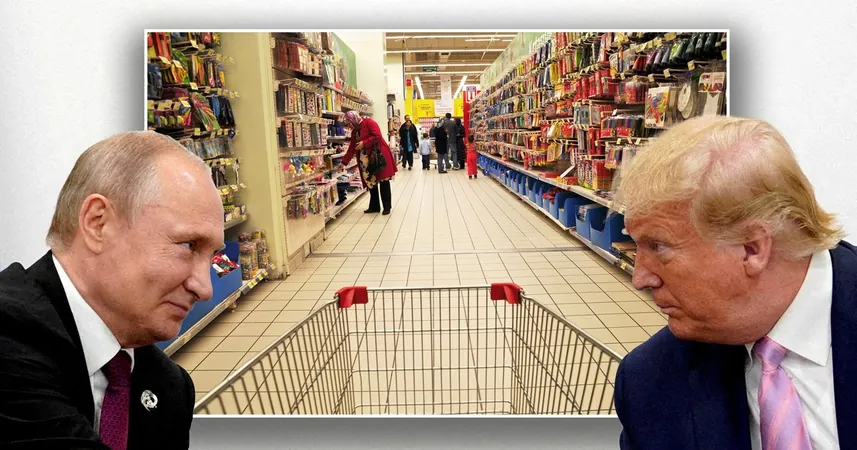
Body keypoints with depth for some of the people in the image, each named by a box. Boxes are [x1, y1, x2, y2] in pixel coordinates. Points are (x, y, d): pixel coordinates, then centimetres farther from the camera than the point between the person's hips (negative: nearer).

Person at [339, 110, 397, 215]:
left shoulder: (369, 122, -8)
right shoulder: (354, 131, 15)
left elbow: (378, 136, -18)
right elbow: (351, 148, 17)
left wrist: (364, 143, -18)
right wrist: (344, 162, 14)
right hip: (367, 160, 8)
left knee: (383, 181, -4)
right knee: (370, 182, 7)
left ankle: (387, 206, 2)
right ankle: (374, 206, 15)